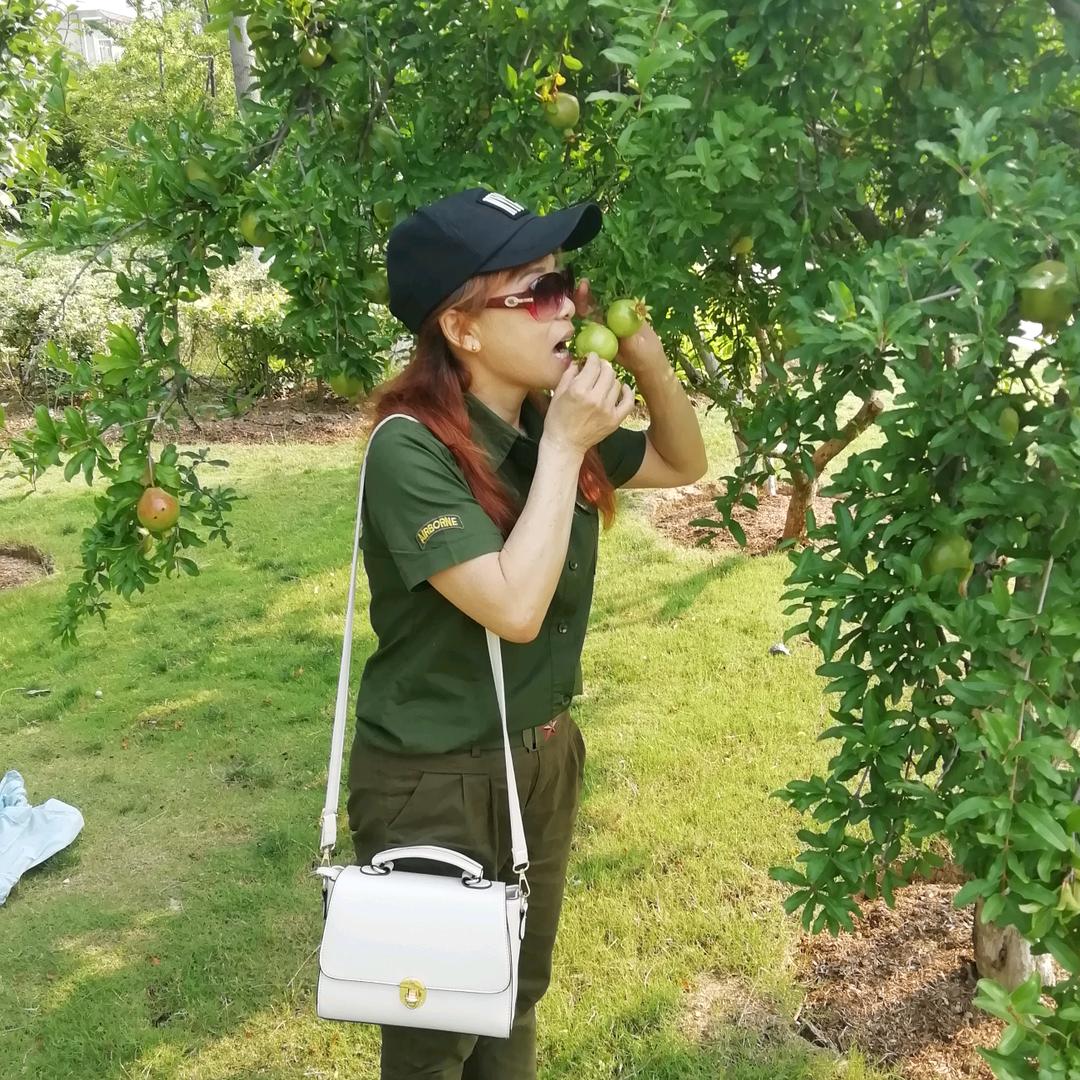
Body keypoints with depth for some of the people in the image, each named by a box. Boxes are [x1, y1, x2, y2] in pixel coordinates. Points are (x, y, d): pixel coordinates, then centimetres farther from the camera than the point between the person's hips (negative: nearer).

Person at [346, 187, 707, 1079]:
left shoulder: (551, 417, -3)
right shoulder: (412, 448, -25)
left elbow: (684, 464, 10)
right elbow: (515, 607, -32)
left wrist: (648, 357, -7)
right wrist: (563, 449, -26)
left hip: (543, 755, 7)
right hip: (434, 782, -6)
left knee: (518, 996, 26)